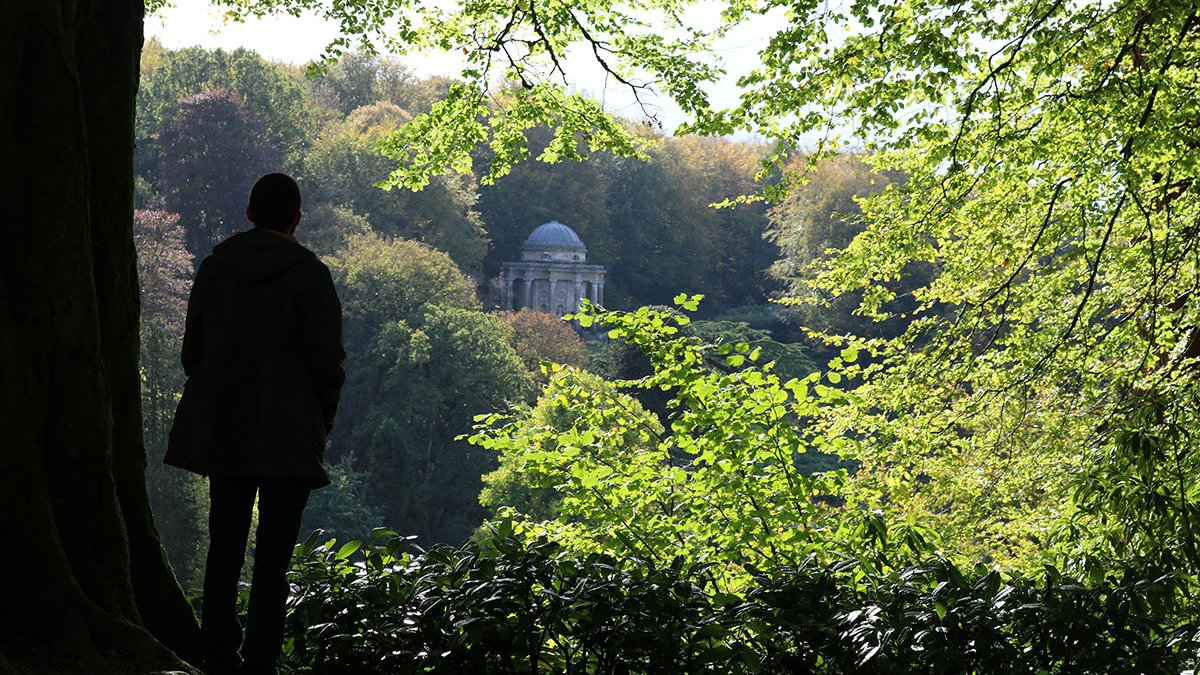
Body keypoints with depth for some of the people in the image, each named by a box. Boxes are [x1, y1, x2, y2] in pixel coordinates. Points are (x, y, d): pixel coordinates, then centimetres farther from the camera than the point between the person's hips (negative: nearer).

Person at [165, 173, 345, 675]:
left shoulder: (214, 267, 5)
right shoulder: (309, 275, -8)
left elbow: (192, 351, 9)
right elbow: (327, 360, -8)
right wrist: (322, 420, 6)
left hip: (222, 430, 4)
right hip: (288, 434, -4)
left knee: (224, 544, 12)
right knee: (273, 553, 0)